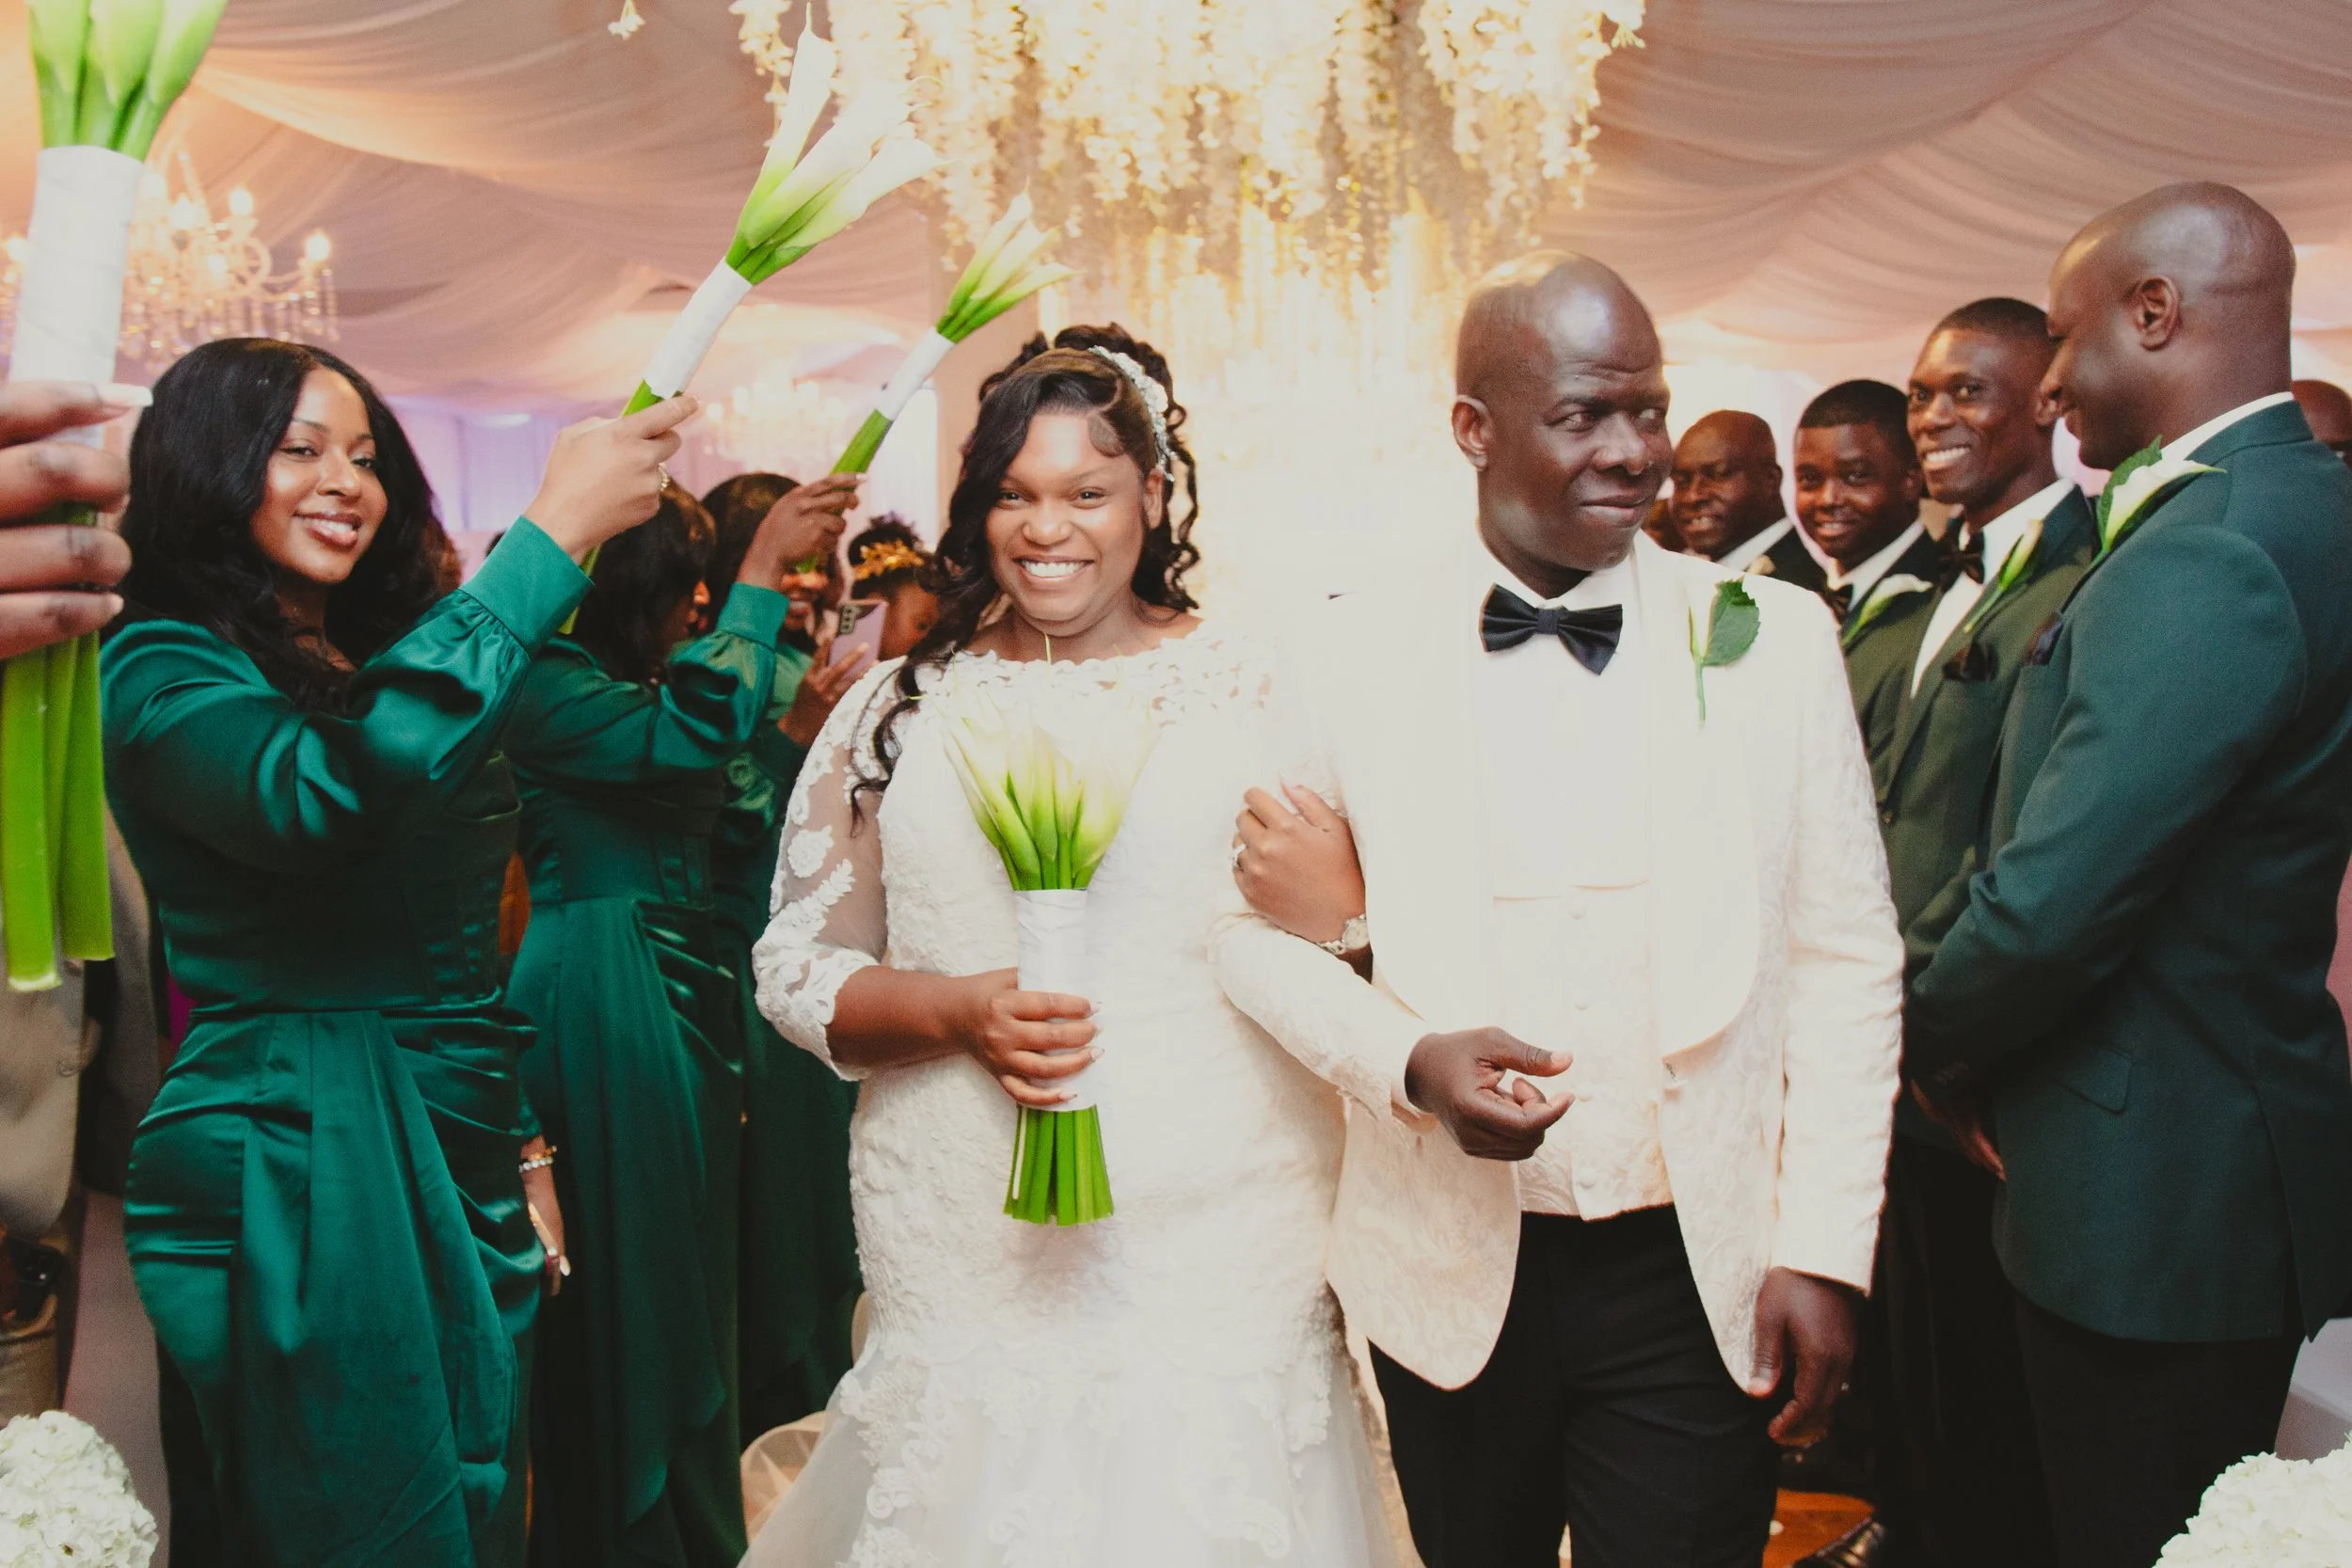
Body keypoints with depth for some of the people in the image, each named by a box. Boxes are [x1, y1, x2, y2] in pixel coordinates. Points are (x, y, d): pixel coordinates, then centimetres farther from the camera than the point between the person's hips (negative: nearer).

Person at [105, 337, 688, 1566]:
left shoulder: (379, 668, 14)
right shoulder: (163, 670, -10)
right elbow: (324, 794, -34)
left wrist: (521, 1150, 16)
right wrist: (552, 539, -32)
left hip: (462, 1169, 8)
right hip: (297, 1183, -8)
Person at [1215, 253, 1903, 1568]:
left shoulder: (1774, 641, -2)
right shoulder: (1352, 657, -3)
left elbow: (1847, 964, -1)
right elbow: (1258, 930, 3)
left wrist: (1827, 1253, -5)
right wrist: (1409, 1060, -15)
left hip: (1701, 1277, 0)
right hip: (1450, 1279, 1)